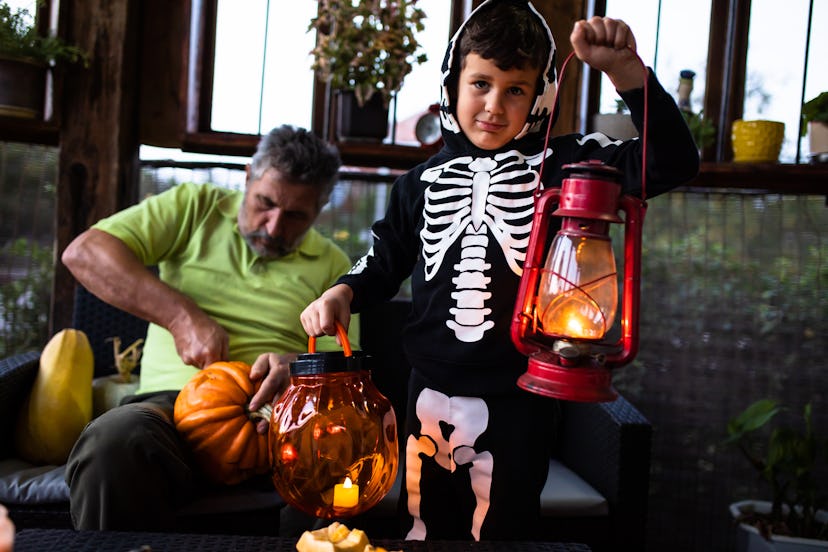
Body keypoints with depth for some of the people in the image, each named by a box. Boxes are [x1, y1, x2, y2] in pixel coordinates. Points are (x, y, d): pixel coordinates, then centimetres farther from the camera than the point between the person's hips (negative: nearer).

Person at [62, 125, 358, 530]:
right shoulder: (194, 207, 10)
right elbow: (83, 253, 0)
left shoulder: (332, 265, 14)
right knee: (111, 441, -35)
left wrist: (295, 365, -17)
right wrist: (181, 315, -11)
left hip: (275, 414, 1)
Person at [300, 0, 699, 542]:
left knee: (503, 532, 13)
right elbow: (387, 258, 16)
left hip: (520, 400, -3)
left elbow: (673, 161, -14)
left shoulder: (561, 163, -6)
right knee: (424, 527, 19)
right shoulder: (424, 180, 4)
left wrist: (626, 69, -25)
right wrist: (345, 292, -3)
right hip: (432, 392, 3)